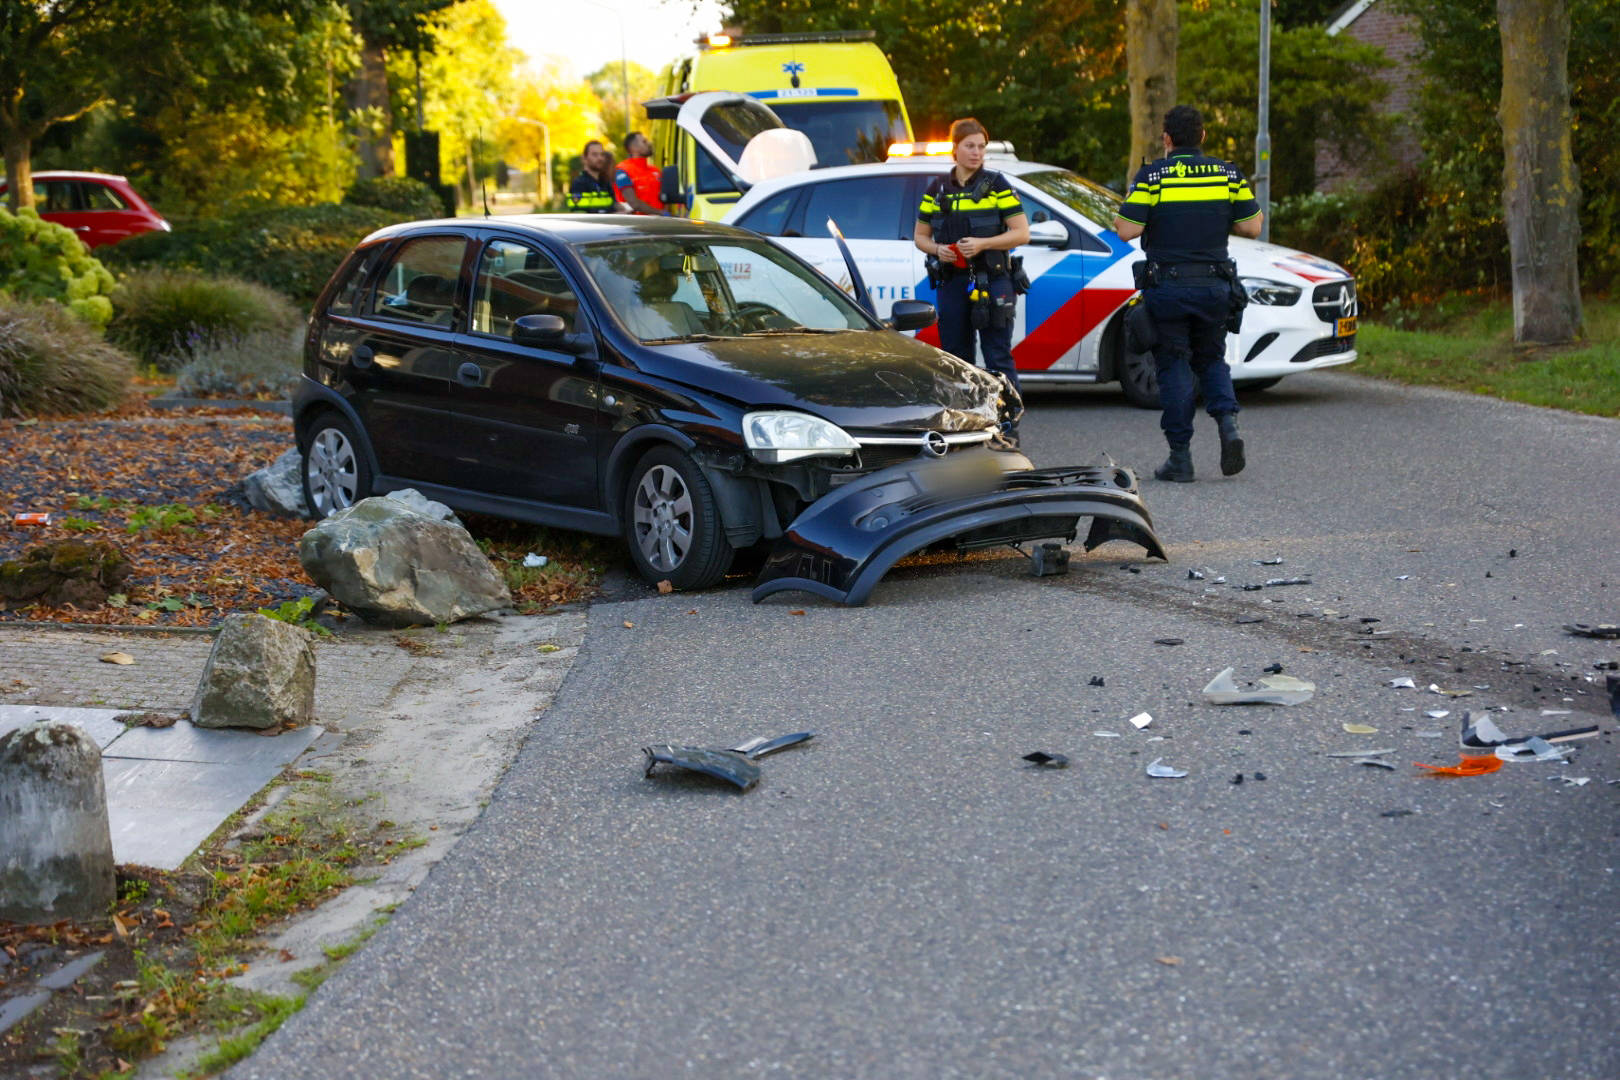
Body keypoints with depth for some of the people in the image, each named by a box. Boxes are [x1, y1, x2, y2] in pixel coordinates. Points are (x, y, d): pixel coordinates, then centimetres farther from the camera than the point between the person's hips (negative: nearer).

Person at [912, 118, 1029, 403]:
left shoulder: (996, 184, 1)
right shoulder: (937, 189, 11)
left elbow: (1022, 233, -4)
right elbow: (920, 236, 16)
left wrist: (983, 243, -17)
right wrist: (937, 249, -7)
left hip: (992, 281, -4)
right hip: (951, 282, 4)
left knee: (998, 358, -6)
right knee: (955, 357, 8)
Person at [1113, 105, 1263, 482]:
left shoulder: (1152, 176, -8)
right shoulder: (1228, 174, 2)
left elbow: (1127, 231, -13)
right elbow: (1251, 227, 3)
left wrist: (1120, 216, 9)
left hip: (1167, 287, -3)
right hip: (1215, 286, 3)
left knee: (1173, 367, 4)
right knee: (1211, 358, 20)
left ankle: (1180, 457, 4)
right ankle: (1228, 422, -4)